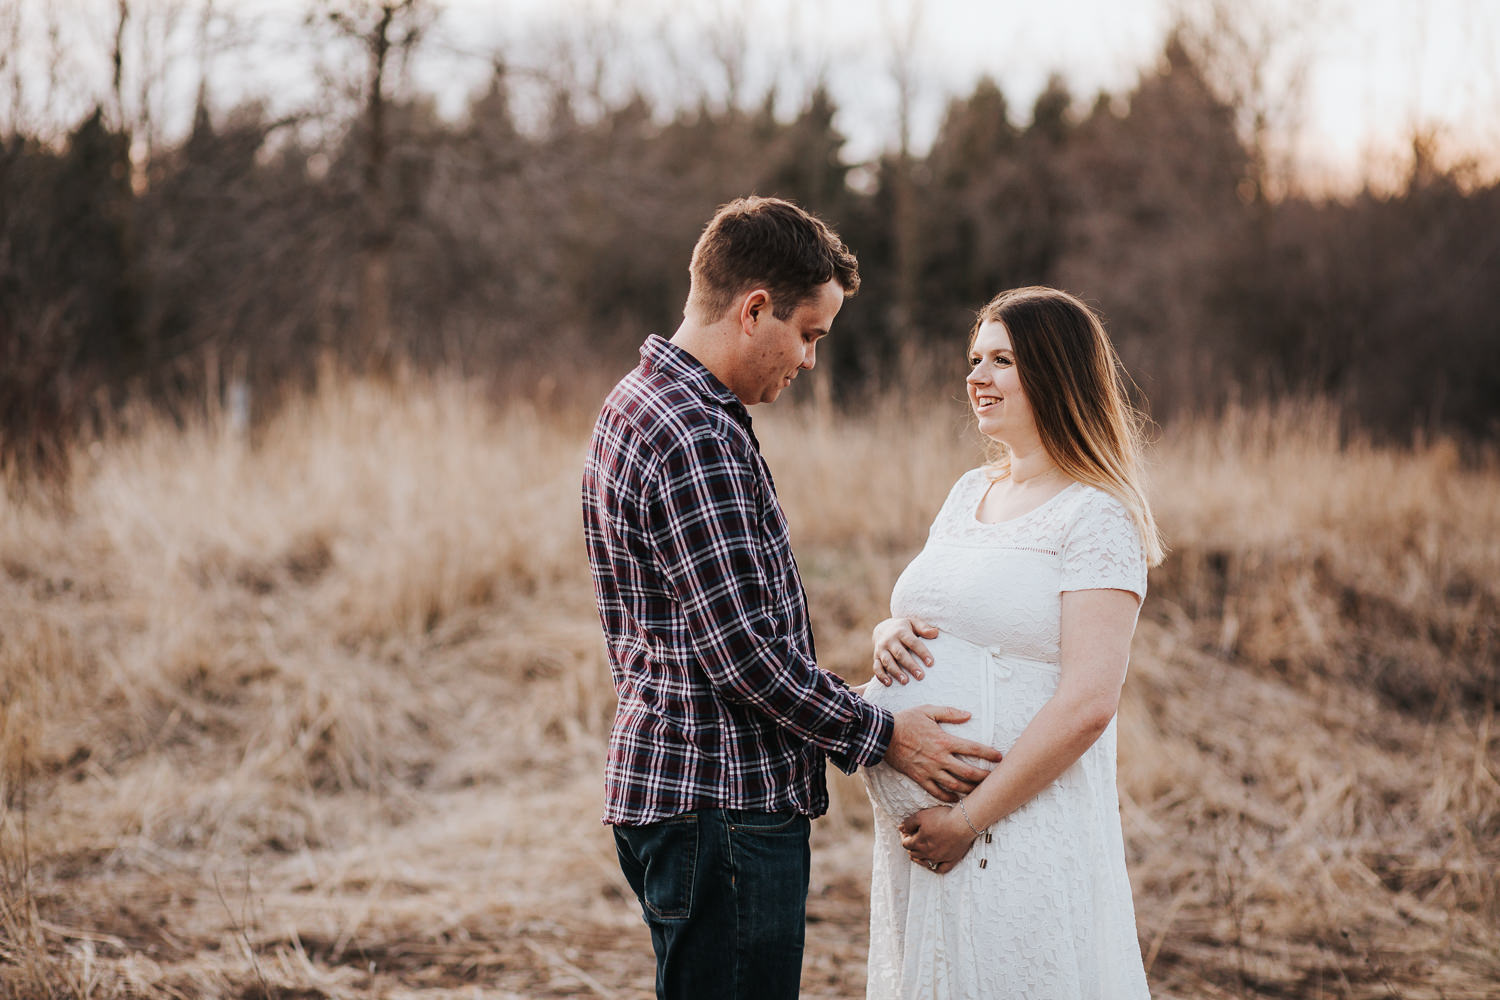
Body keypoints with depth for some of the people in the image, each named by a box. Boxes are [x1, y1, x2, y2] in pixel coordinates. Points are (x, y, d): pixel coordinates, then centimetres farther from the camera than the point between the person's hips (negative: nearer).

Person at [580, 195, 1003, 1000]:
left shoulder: (639, 405, 14)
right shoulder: (695, 439, -20)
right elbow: (744, 652, -21)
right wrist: (880, 736, -10)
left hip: (666, 775, 11)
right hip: (719, 801, -11)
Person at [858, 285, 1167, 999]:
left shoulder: (1096, 517, -11)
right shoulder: (970, 492, 12)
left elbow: (1088, 703, -18)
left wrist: (970, 817, -19)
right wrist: (890, 635, -2)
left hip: (1021, 830, -7)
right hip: (916, 822, 7)